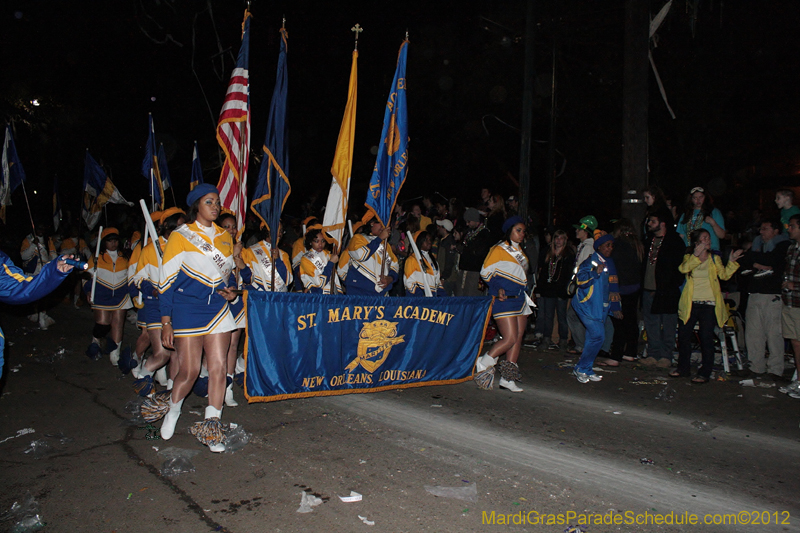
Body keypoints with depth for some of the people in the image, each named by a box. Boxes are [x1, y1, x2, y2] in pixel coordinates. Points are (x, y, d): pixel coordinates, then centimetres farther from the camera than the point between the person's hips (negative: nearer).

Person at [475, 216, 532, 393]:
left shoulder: (519, 251, 18)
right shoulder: (499, 250, -6)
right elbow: (485, 273, -5)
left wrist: (525, 294, 17)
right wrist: (498, 289, -12)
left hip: (519, 298, 8)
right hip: (504, 299, -8)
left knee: (518, 338, 3)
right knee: (510, 338, -14)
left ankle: (508, 378, 9)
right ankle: (481, 364, 3)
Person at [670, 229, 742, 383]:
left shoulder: (714, 258, 8)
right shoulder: (689, 257, 7)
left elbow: (724, 275, -5)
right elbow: (683, 269, -15)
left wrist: (731, 262, -18)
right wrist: (696, 256, -26)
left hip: (709, 304, -1)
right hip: (690, 304, 1)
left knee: (706, 338, -2)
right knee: (683, 336, 6)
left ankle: (705, 373, 7)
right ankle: (683, 368, 22)